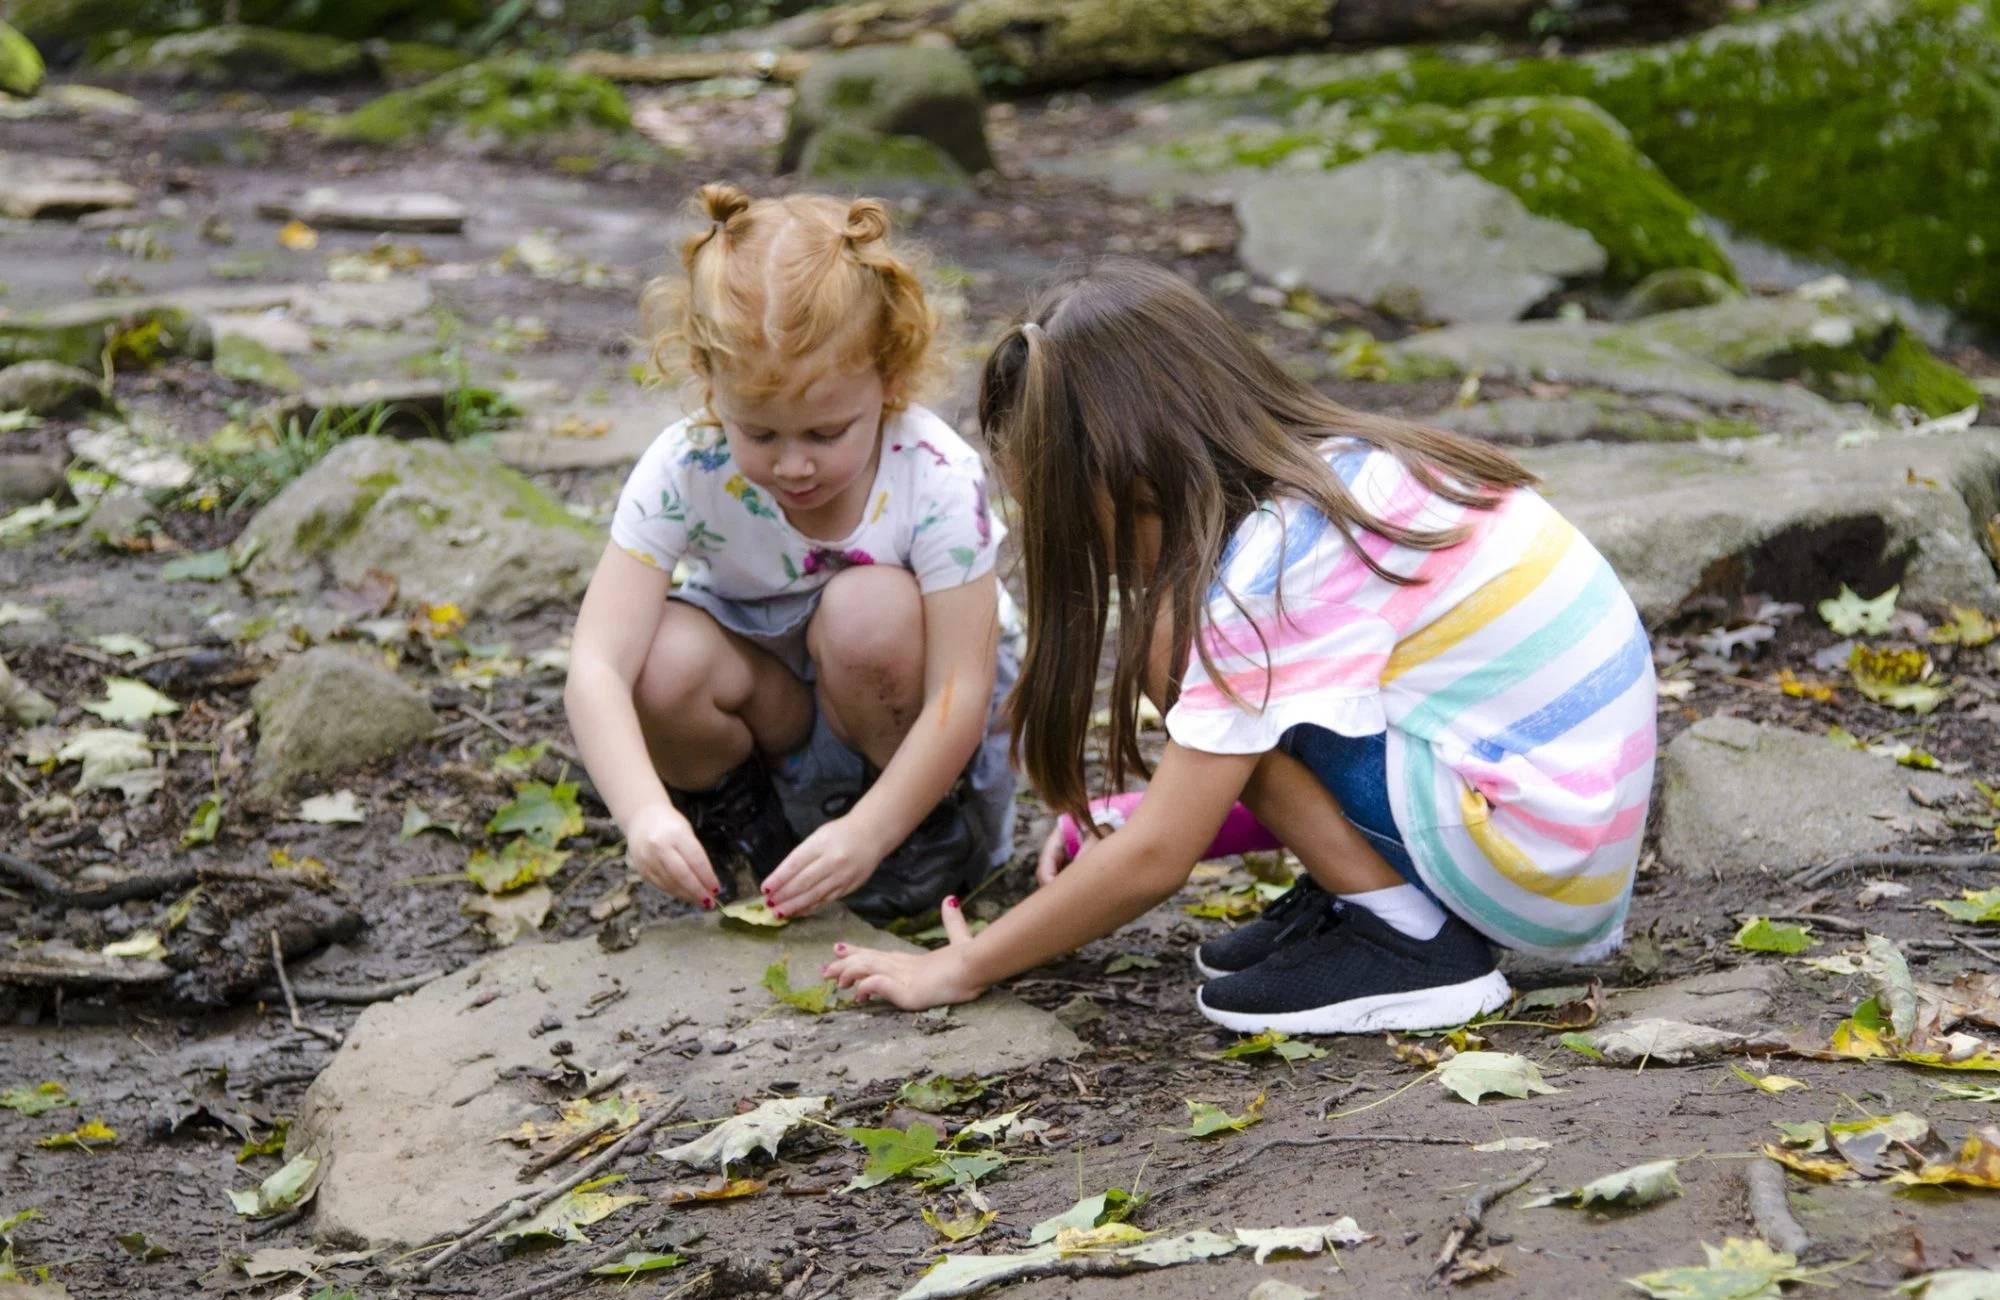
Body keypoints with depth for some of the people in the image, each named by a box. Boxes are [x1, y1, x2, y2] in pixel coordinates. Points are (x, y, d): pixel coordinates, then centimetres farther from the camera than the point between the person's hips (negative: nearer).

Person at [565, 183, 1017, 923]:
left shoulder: (935, 479, -27)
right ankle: (745, 819, 1)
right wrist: (646, 812, -47)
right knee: (668, 664, -30)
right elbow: (597, 666, -31)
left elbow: (961, 693, -28)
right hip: (773, 709, 1)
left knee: (871, 611, -33)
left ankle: (928, 840, -8)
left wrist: (867, 833, -40)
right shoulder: (683, 472, -23)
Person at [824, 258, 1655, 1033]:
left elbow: (1155, 860, -14)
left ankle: (1408, 942, -9)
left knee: (1177, 643, -11)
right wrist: (1118, 828, 16)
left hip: (1545, 857, -9)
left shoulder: (1266, 568, -18)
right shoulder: (1347, 465, 8)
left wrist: (964, 968, -3)